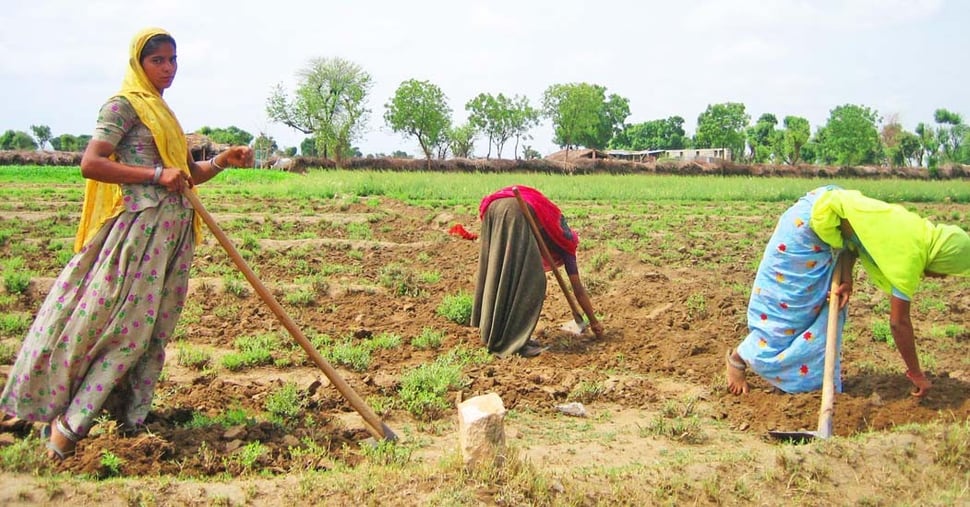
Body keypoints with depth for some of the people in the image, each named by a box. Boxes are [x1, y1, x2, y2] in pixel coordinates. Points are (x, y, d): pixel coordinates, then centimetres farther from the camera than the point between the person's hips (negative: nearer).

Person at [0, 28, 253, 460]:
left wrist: (222, 161, 5)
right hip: (139, 226, -8)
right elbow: (90, 164, -15)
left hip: (174, 231, 8)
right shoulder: (124, 105, -3)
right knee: (120, 322, -10)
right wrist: (156, 174, -19)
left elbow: (188, 174, 24)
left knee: (152, 329, 7)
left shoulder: (163, 114, 22)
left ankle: (128, 416, 13)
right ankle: (68, 421, -3)